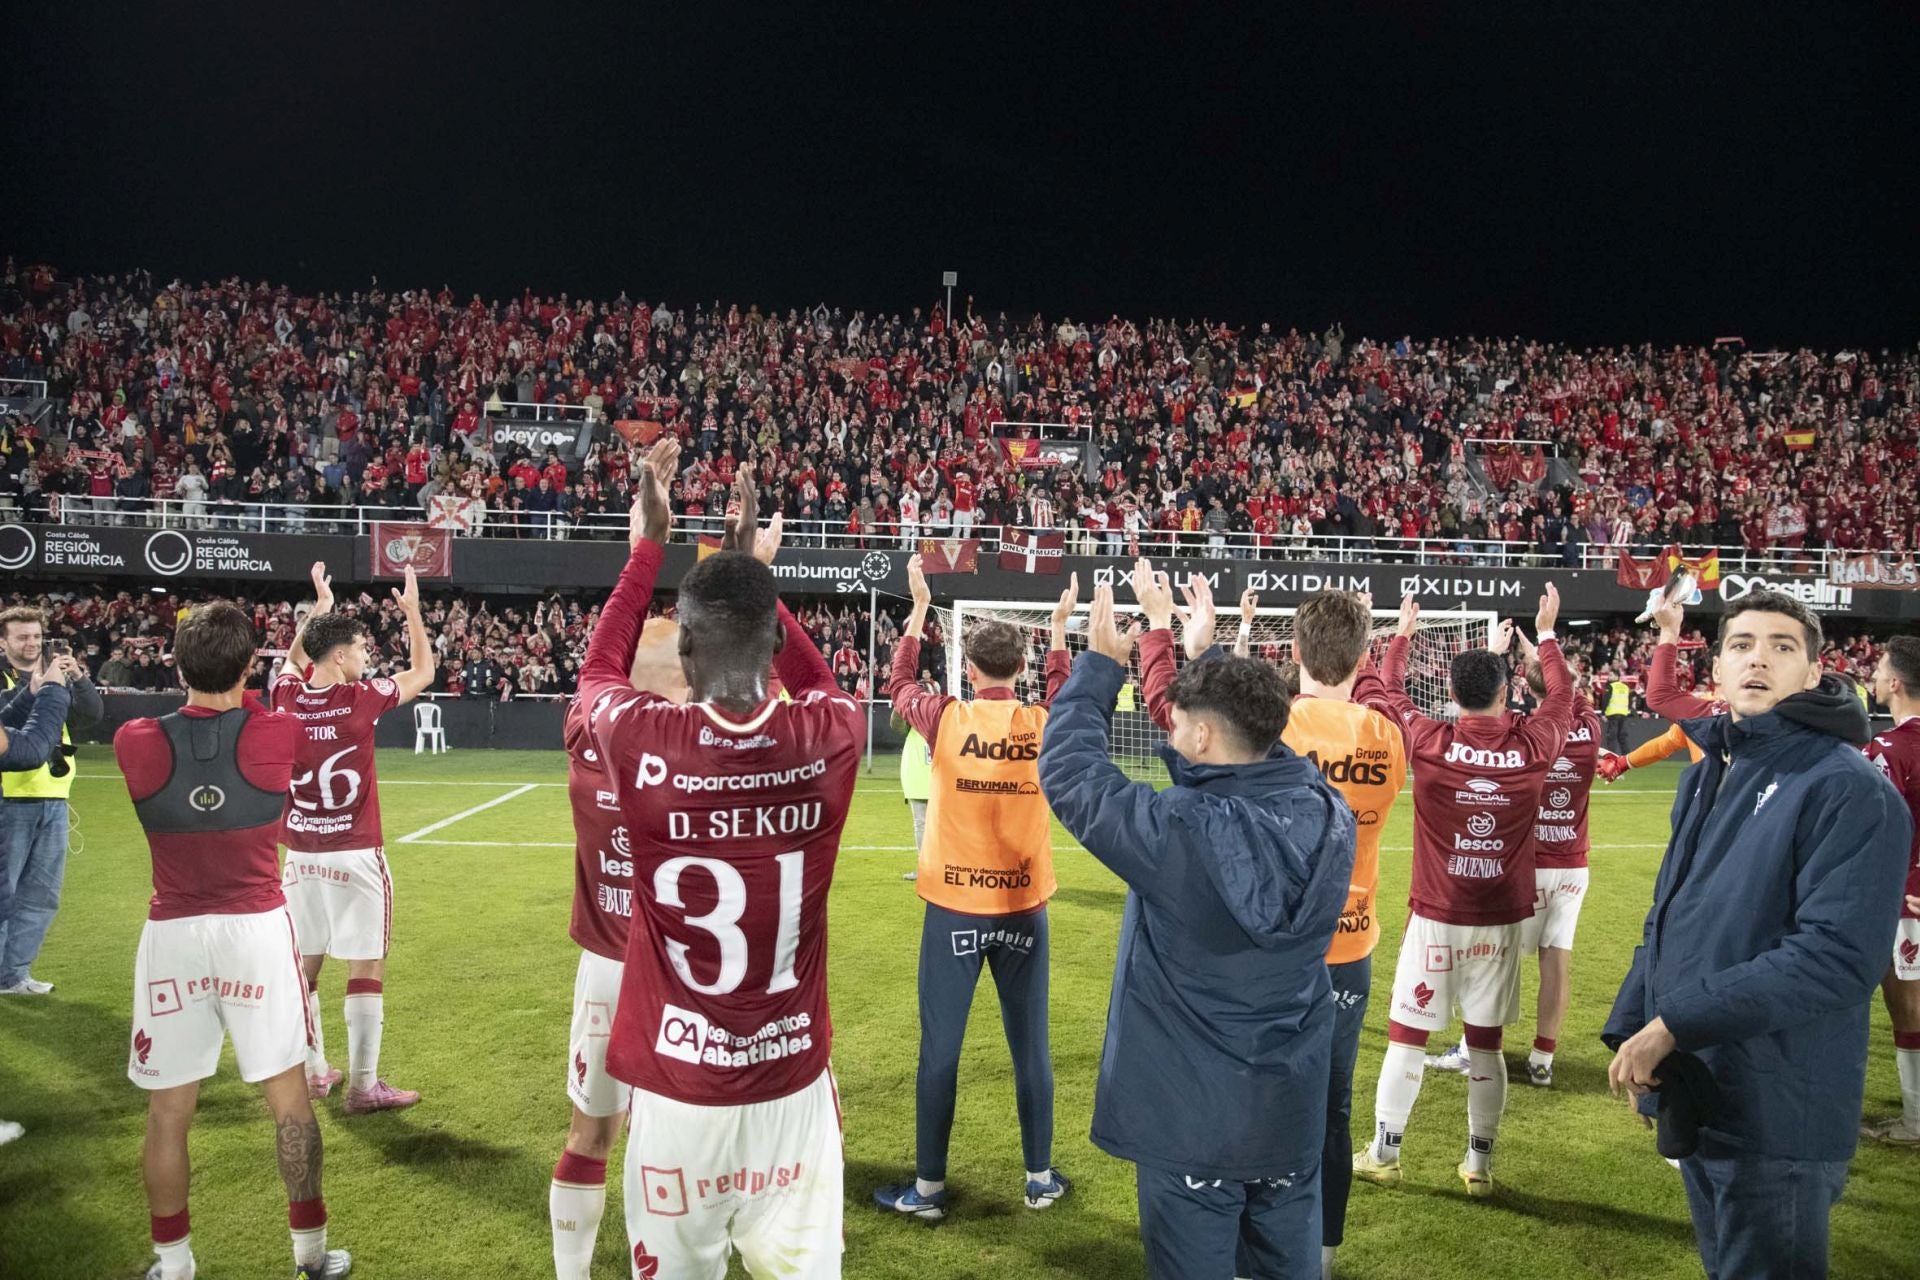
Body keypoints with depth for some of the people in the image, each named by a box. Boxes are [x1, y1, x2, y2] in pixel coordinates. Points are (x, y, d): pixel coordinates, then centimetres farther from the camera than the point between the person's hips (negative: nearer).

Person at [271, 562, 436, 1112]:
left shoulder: (287, 696, -1)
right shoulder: (361, 698, -12)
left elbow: (293, 658, 24)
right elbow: (423, 672, 4)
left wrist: (319, 607, 31)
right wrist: (413, 611, 11)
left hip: (300, 855, 6)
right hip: (356, 856, -5)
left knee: (304, 964, 14)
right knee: (367, 969, 1)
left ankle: (312, 1072, 26)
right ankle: (363, 1085, 4)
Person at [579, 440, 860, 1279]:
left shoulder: (642, 742, -14)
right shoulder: (826, 738, -11)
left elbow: (596, 672, 10)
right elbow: (821, 682, 15)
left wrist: (649, 544, 16)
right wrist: (757, 577, 21)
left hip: (677, 1088, 0)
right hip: (792, 1084, 1)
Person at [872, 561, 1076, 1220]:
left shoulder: (946, 718, -9)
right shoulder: (1044, 723, -4)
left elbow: (899, 684, 13)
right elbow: (1065, 694, 21)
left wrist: (918, 609, 21)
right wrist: (1060, 626, 29)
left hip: (955, 909, -2)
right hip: (1023, 908, 2)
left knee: (940, 1049, 6)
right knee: (1030, 1046, 12)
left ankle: (928, 1188, 17)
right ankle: (1040, 1177, 25)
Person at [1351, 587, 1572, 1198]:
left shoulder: (1429, 742, -11)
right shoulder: (1532, 747, -6)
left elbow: (1389, 690, 8)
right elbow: (1562, 696, 15)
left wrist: (1402, 634, 24)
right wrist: (1546, 634, 29)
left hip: (1436, 918, -2)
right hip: (1502, 919, 2)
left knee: (1406, 1037, 7)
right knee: (1486, 1043, 11)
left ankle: (1383, 1154, 16)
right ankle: (1479, 1163, 21)